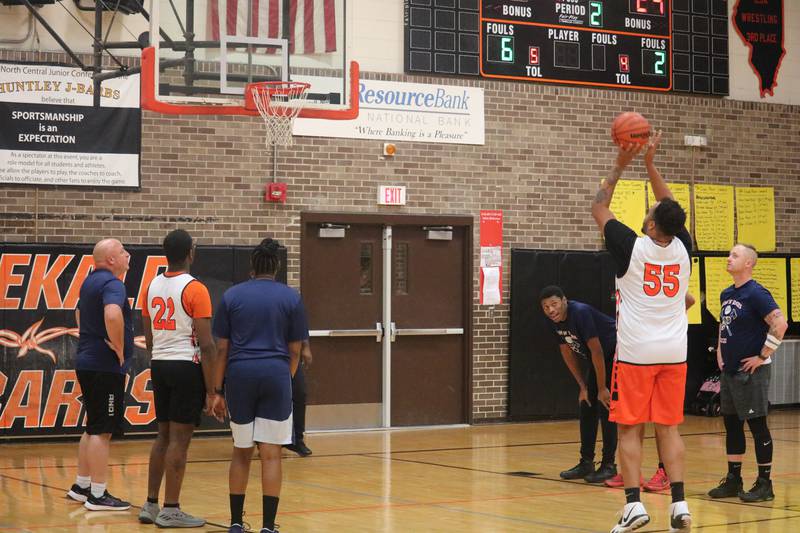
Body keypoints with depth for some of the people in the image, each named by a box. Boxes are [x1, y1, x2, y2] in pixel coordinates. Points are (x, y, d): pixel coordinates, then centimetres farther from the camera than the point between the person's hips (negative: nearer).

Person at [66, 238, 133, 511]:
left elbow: (80, 313, 32)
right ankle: (98, 495, -3)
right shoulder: (111, 283, -16)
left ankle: (81, 486, 25)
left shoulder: (91, 281, 15)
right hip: (105, 366, -10)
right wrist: (119, 349, -22)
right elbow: (112, 315, -35)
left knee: (93, 428, 18)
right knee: (102, 431, -6)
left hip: (88, 363, 10)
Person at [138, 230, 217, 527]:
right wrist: (212, 389, -10)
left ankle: (150, 505, 18)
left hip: (159, 365, 7)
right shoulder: (195, 289, -11)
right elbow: (205, 345, -14)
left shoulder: (152, 287, 10)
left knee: (164, 436, 15)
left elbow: (148, 337, 16)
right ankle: (170, 511, 1)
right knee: (179, 439, -2)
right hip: (186, 366, -7)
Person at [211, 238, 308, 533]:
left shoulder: (232, 296, 6)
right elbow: (295, 350, 6)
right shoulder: (291, 298, 4)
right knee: (271, 454, 1)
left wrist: (217, 391, 8)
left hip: (239, 376, 2)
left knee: (241, 452, 14)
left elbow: (221, 348, 4)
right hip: (275, 375, -1)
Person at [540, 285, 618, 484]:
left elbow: (596, 351, -28)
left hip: (615, 354, -8)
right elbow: (568, 353, 4)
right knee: (586, 407, 7)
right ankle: (586, 462, 15)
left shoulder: (581, 313, -30)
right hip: (598, 358, 8)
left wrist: (602, 388, -23)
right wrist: (583, 387, 3)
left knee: (605, 407, -11)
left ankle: (609, 465, -3)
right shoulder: (555, 321, -6)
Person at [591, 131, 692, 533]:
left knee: (629, 429, 2)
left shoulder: (631, 248, -11)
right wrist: (650, 164, 15)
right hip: (674, 353, 4)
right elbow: (672, 211, 17)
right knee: (668, 428, 7)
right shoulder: (682, 248, -1)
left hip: (635, 353, -4)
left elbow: (598, 209, 3)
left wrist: (619, 166, 10)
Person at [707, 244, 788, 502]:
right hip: (729, 370, 9)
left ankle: (764, 484, 4)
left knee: (757, 425, -3)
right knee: (731, 424, 12)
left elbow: (780, 323, -22)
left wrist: (762, 356, -19)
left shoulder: (756, 293, -14)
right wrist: (720, 351, 16)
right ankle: (733, 480, 21)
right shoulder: (727, 294, 12)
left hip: (751, 371, -9)